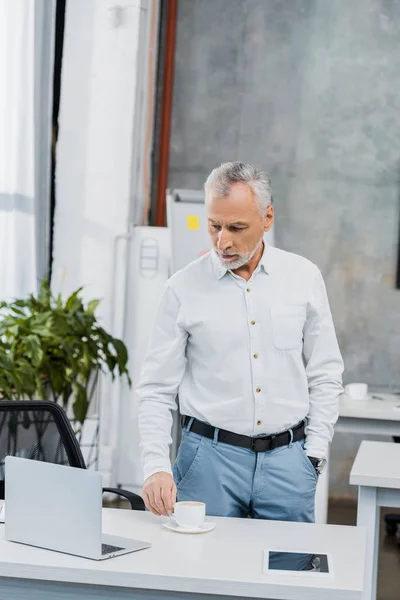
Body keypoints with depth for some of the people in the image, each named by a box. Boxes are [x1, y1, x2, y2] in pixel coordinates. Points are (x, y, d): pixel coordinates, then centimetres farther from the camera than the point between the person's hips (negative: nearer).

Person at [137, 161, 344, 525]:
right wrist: (156, 467, -12)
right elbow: (157, 389, 0)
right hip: (210, 457, -1)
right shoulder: (184, 288, -2)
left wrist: (314, 455, 2)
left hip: (287, 458, 2)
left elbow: (325, 376, 9)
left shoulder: (304, 277, 3)